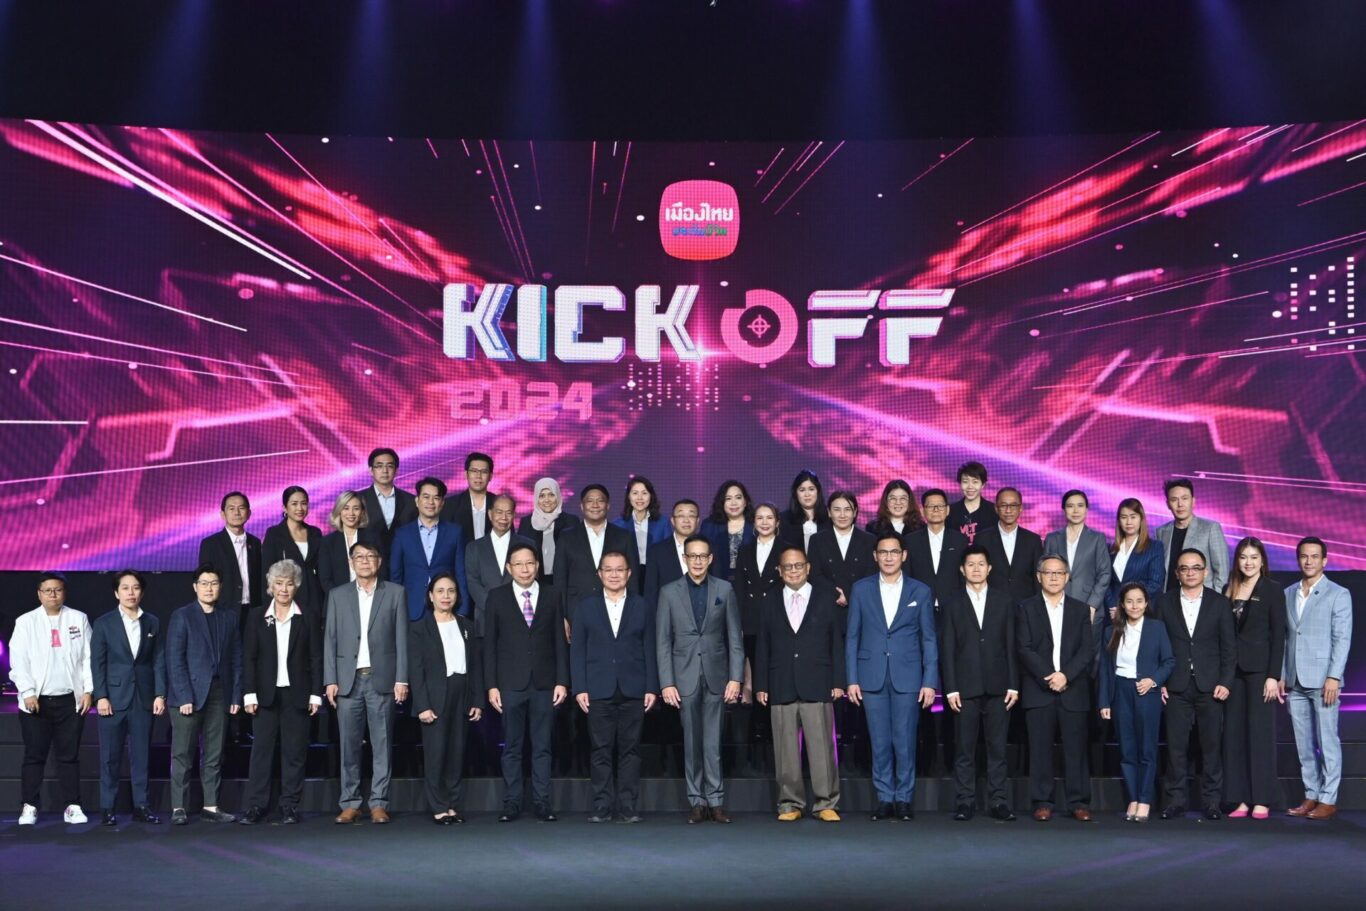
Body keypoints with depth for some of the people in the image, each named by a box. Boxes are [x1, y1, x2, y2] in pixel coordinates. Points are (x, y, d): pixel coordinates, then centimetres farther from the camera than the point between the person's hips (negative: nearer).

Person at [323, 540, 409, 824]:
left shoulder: (395, 593, 7)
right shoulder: (337, 595, 11)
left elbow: (401, 638, 3)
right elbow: (330, 640, 8)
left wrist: (401, 679, -3)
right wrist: (330, 681, 0)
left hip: (382, 679, -1)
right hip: (348, 680, 1)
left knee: (381, 745, 0)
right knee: (349, 745, 2)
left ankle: (379, 803, 5)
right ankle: (349, 804, 9)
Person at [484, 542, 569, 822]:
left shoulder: (552, 595, 7)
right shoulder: (497, 597, 5)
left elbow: (560, 640, 5)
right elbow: (489, 644, 3)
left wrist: (562, 681, -1)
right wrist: (491, 685, -3)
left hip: (544, 683, 1)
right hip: (511, 684, -1)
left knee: (542, 747, 4)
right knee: (512, 748, 4)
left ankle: (542, 803, 9)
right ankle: (511, 804, 10)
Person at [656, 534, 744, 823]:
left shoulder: (724, 590, 6)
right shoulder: (669, 592, 4)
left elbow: (735, 638, 5)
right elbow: (663, 642, 2)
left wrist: (735, 678, -3)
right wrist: (666, 683, -4)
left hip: (716, 676, 0)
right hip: (685, 677, 0)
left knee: (713, 742, -1)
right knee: (691, 743, 3)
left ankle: (715, 801, 5)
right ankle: (697, 802, 9)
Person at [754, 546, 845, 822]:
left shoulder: (826, 598, 8)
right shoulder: (771, 601, 12)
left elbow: (837, 642, 6)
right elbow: (763, 646, 10)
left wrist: (838, 681, -1)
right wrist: (761, 685, 4)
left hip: (817, 685, -2)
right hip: (781, 686, 2)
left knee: (822, 746, -5)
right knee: (786, 748, 2)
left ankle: (826, 803, 3)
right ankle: (790, 804, 10)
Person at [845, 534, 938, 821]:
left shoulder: (921, 592, 6)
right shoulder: (861, 589, 7)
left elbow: (929, 639, 5)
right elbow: (853, 637, 7)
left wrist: (930, 682, -2)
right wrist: (852, 679, 0)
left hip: (907, 677, -1)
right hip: (872, 677, 1)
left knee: (905, 741, 0)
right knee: (880, 743, 4)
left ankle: (904, 798, 11)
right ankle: (884, 799, 13)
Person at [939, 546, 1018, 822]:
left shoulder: (1004, 601, 10)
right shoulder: (950, 602, 6)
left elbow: (1011, 645, 8)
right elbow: (946, 648, 2)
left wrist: (1013, 685, 1)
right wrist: (950, 688, -5)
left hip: (998, 686, 1)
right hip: (965, 686, -1)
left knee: (997, 747, 3)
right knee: (965, 748, 1)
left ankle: (998, 801, 8)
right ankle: (965, 801, 6)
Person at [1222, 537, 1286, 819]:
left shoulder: (1272, 590, -2)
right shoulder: (1229, 591, 11)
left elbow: (1278, 635, -6)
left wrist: (1273, 676, -12)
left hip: (1259, 669, -5)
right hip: (1233, 669, 5)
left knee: (1260, 732, -2)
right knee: (1234, 733, 3)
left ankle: (1261, 800, 4)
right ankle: (1241, 799, 7)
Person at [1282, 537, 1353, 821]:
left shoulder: (1338, 595, 0)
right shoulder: (1288, 594, 13)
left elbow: (1342, 638, -6)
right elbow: (1285, 637, 13)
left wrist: (1333, 677, -13)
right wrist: (1281, 675, 8)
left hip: (1322, 681, -4)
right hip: (1295, 681, 5)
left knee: (1327, 742, -2)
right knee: (1304, 744, 7)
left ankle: (1328, 800, 3)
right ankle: (1311, 796, 13)